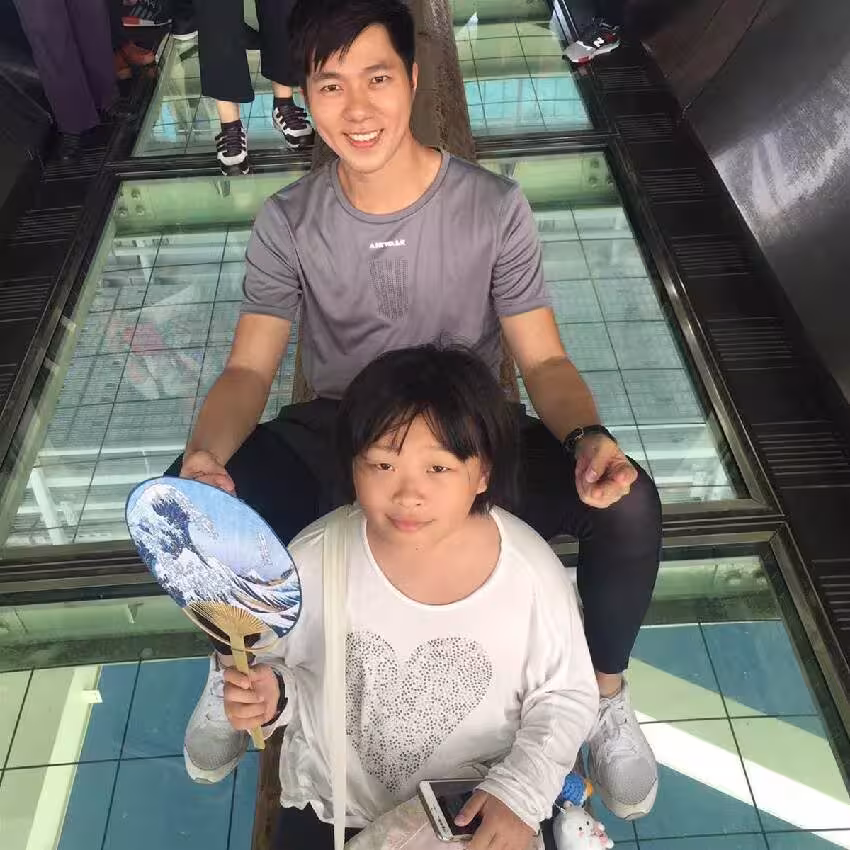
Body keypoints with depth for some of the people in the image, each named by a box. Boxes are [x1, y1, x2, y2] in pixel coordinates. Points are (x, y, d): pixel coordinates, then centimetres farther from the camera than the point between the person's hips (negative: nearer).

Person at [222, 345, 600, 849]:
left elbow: (565, 696, -6)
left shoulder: (532, 571, -21)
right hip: (332, 808, 1)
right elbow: (283, 666, -2)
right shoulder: (313, 560, -20)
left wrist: (522, 794, -17)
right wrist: (272, 694, -23)